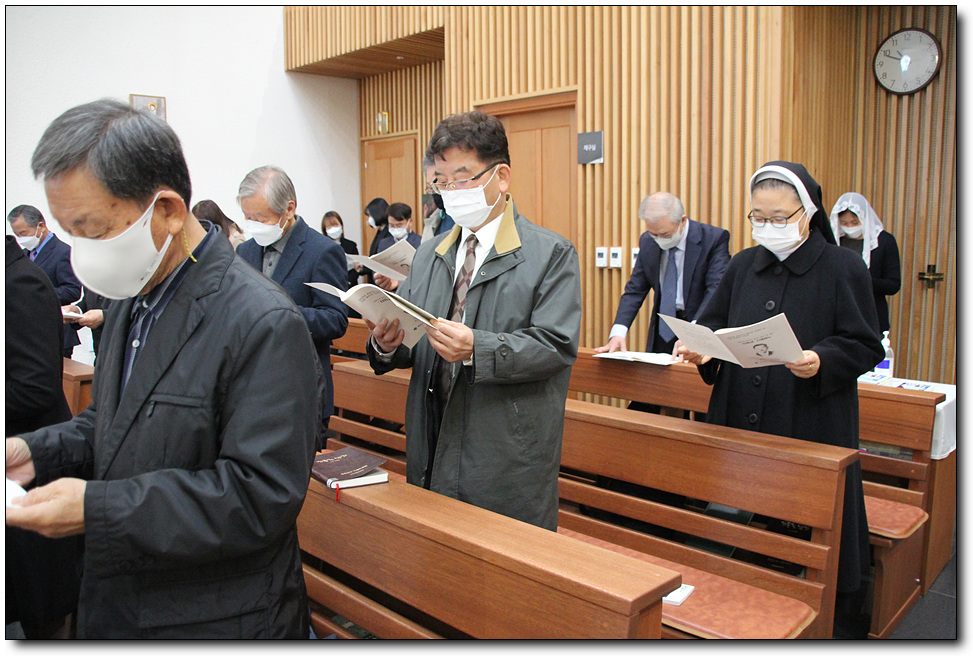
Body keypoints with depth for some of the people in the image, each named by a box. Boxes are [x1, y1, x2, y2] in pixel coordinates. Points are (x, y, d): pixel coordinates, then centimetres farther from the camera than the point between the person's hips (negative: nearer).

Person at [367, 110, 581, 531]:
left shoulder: (551, 254, -3)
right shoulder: (428, 255, 14)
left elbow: (556, 346, -13)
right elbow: (412, 346, 12)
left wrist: (476, 349, -27)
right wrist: (387, 345, -12)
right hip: (433, 451, 5)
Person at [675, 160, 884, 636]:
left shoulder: (843, 268, -3)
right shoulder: (743, 266, 9)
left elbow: (866, 347, -5)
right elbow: (714, 324, 12)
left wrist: (822, 361, -23)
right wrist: (702, 346, -10)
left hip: (810, 428, -4)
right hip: (739, 423, 4)